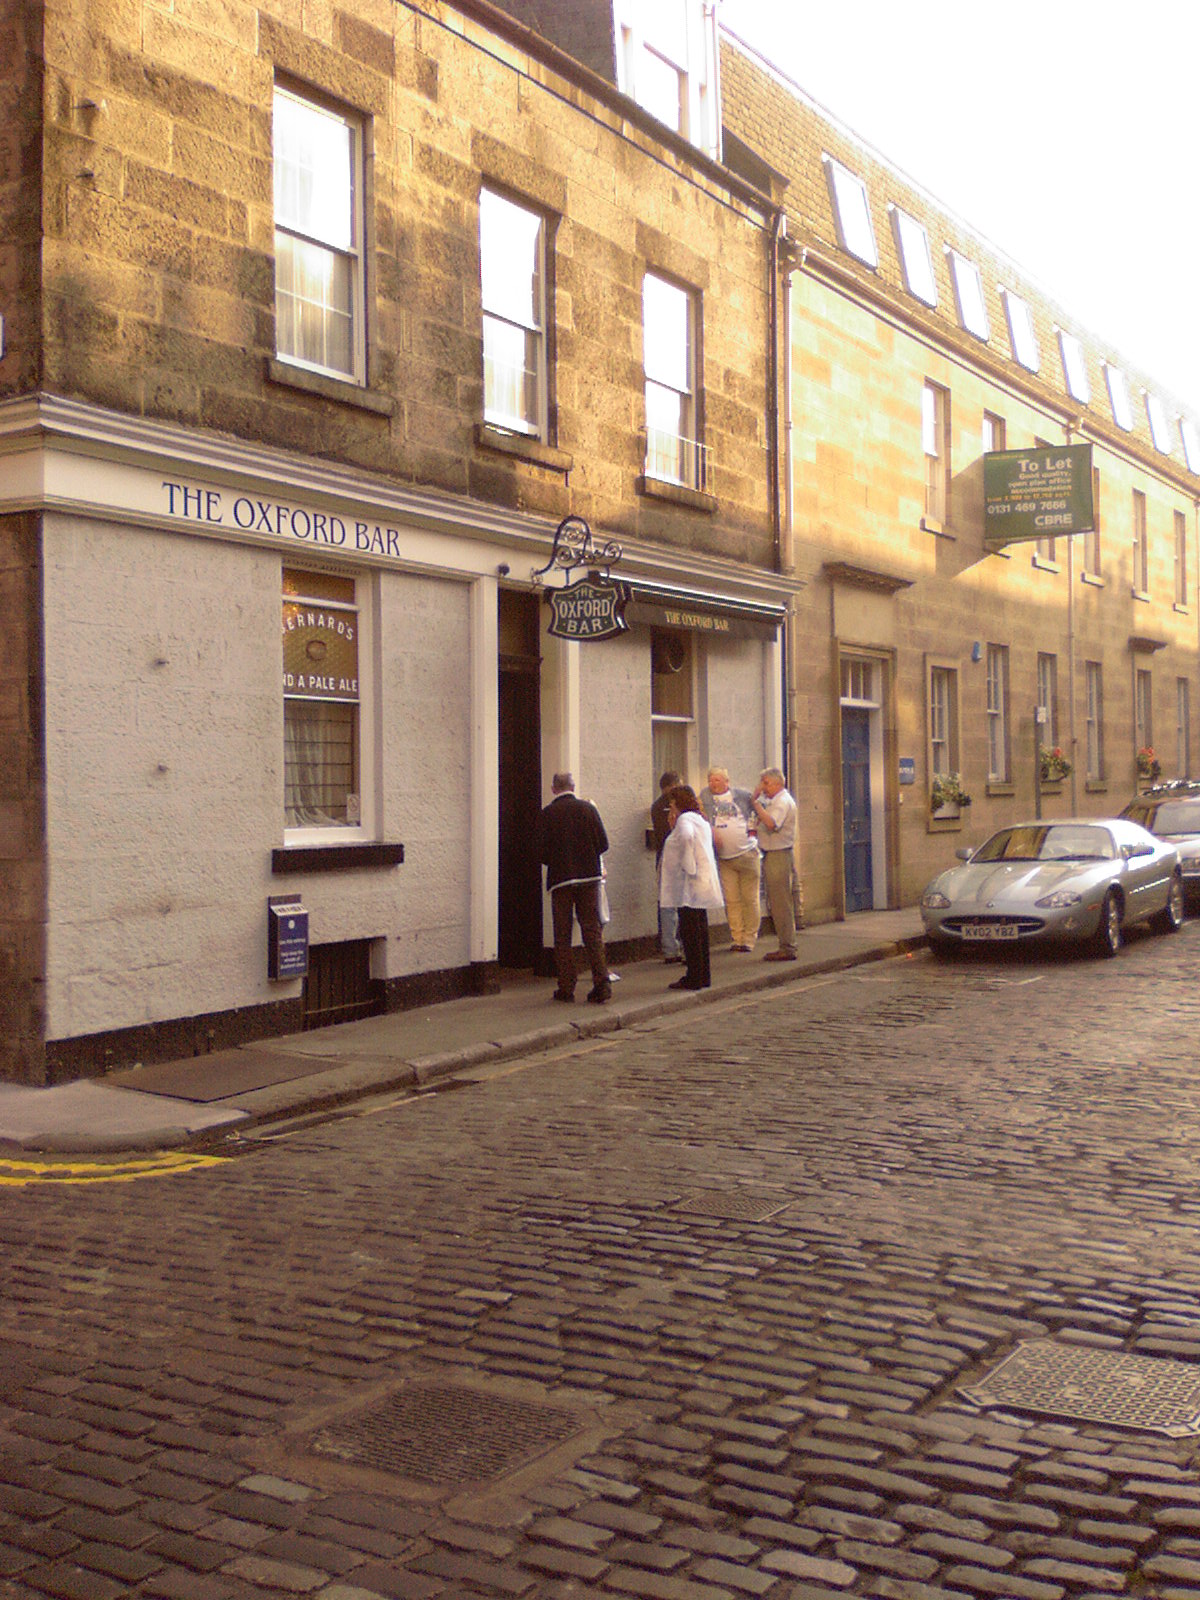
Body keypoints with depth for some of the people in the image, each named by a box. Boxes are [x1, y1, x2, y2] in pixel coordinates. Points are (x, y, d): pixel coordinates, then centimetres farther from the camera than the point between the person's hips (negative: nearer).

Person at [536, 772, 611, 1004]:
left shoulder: (547, 814, -5)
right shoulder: (588, 808, -1)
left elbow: (542, 854, -7)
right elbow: (603, 844, -1)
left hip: (560, 880, -1)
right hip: (589, 877, 2)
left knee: (562, 936, 7)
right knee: (592, 931, 6)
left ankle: (566, 988, 7)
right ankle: (601, 985, -1)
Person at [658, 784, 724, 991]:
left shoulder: (685, 819, -11)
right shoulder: (700, 819, 20)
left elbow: (686, 837, -31)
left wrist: (687, 866, -24)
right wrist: (673, 826, 16)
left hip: (689, 885, -10)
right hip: (702, 884, 10)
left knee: (689, 930, -7)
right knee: (699, 930, 14)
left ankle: (694, 978, -7)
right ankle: (703, 976, 18)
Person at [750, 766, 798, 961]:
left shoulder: (783, 801, -12)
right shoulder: (773, 801, 20)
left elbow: (771, 823, -26)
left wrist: (756, 803, -19)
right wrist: (756, 794, 11)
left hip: (779, 855, -10)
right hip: (771, 855, 10)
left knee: (781, 903, -8)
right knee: (775, 903, 13)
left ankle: (787, 948, -7)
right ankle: (786, 946, 17)